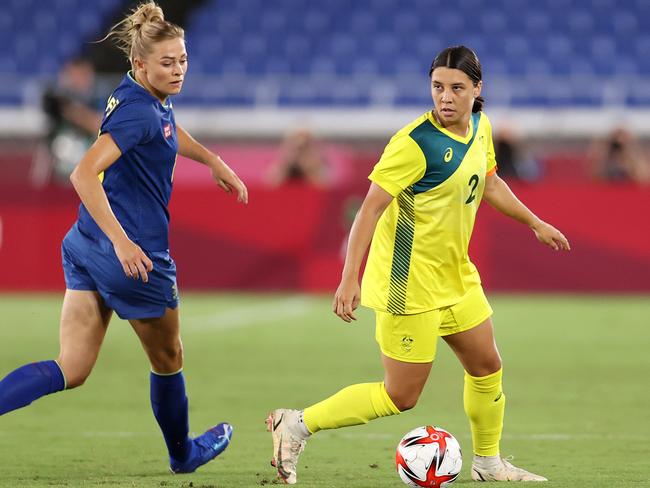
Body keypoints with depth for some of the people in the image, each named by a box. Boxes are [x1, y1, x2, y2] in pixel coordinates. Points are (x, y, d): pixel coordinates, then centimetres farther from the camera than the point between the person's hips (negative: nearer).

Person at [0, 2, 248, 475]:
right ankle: (183, 453, 42)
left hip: (87, 244, 9)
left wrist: (215, 161, 38)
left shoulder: (153, 98, 8)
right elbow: (84, 174, -31)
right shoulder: (139, 111, -21)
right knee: (168, 359, 18)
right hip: (135, 256, -9)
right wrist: (122, 241, -34)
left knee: (71, 369, 3)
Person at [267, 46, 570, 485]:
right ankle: (297, 425, 5)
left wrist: (534, 222, 28)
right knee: (401, 396, -4)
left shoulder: (480, 128, 2)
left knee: (487, 367, 18)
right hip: (411, 285, -8)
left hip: (456, 277, 8)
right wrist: (351, 278, -31)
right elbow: (371, 207, -25)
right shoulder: (416, 142, -23)